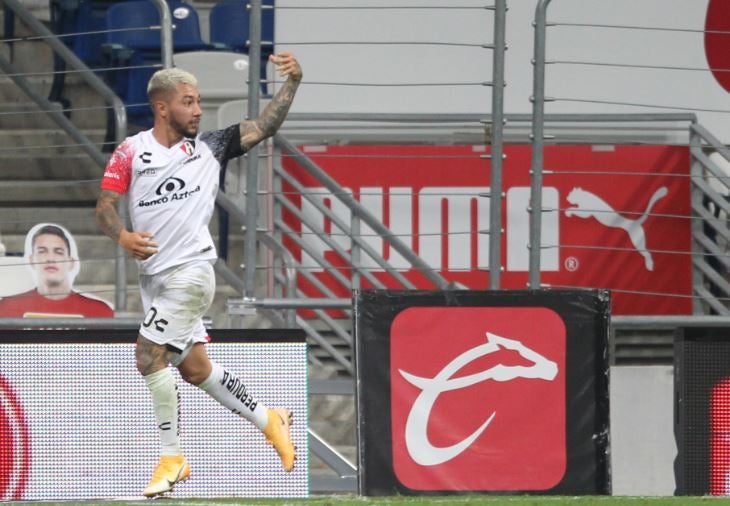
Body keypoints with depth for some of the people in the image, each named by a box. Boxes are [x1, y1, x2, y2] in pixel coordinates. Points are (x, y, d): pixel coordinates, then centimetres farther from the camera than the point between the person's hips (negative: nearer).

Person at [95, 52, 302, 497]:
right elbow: (104, 206, 2)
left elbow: (264, 126, 5)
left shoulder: (209, 147, 3)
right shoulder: (131, 151, 4)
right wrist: (123, 236, -18)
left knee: (150, 356, -14)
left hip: (190, 272, -4)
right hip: (154, 273, 4)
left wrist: (292, 82, -8)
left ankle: (172, 458, -4)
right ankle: (267, 420, 28)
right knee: (194, 367, 10)